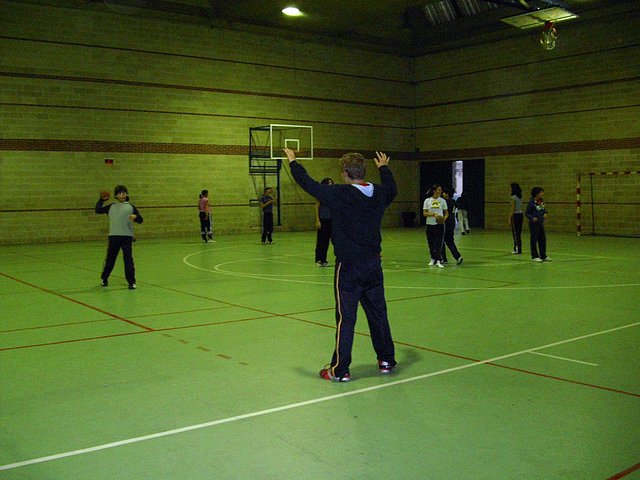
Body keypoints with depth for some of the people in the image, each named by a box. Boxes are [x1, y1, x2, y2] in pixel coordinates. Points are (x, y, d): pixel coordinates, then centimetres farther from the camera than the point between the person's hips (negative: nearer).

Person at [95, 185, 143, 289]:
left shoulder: (131, 207, 10)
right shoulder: (111, 207, 14)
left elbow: (140, 220, 5)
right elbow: (98, 210, 14)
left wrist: (135, 217, -16)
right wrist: (101, 200, 15)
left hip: (127, 236, -1)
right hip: (113, 236, 1)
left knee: (128, 259, -4)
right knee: (110, 259, 11)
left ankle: (131, 282, 1)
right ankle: (104, 278, 30)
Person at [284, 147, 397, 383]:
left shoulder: (340, 194, -15)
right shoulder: (379, 194, 2)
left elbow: (308, 184, -7)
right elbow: (391, 188, 27)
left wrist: (293, 162, 10)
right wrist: (384, 168, 45)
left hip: (348, 266, -5)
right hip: (373, 265, 5)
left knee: (345, 318, -1)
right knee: (378, 313, 15)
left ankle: (340, 370, 5)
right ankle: (386, 361, 26)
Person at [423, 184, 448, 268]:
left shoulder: (442, 201, 4)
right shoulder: (427, 201, 1)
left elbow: (446, 213, 8)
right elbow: (424, 213, -4)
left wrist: (444, 218, -13)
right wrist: (433, 214, -20)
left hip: (440, 224, 0)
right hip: (430, 224, 1)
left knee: (439, 244, -10)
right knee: (431, 244, 7)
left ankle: (438, 261, -12)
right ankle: (433, 259, 25)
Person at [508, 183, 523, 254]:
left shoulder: (513, 197, -14)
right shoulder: (520, 197, 11)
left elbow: (513, 209, -17)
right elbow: (521, 207, 14)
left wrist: (510, 219, -14)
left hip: (515, 215, -8)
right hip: (521, 214, 8)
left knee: (515, 233, -3)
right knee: (519, 233, 11)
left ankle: (518, 249, -2)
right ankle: (518, 249, 15)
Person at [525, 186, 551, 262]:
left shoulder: (541, 201, 5)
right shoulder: (532, 202, -15)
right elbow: (527, 213, -11)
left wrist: (545, 213, -1)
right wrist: (532, 218, -27)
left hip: (541, 223, 7)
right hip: (534, 224, -7)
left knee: (543, 239, 11)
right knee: (534, 240, 1)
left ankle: (543, 256, 21)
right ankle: (534, 256, 10)